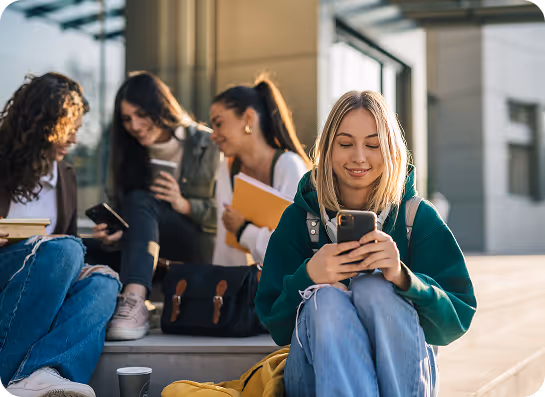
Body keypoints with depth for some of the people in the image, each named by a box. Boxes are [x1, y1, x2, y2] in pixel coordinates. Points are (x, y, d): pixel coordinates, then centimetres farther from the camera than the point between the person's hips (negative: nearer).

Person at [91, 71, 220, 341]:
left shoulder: (206, 145, -2)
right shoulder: (132, 155, 10)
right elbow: (124, 215, 9)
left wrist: (185, 205, -19)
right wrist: (114, 234, -14)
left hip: (204, 252, -4)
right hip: (163, 256, 4)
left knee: (140, 201, -30)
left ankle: (134, 301, -50)